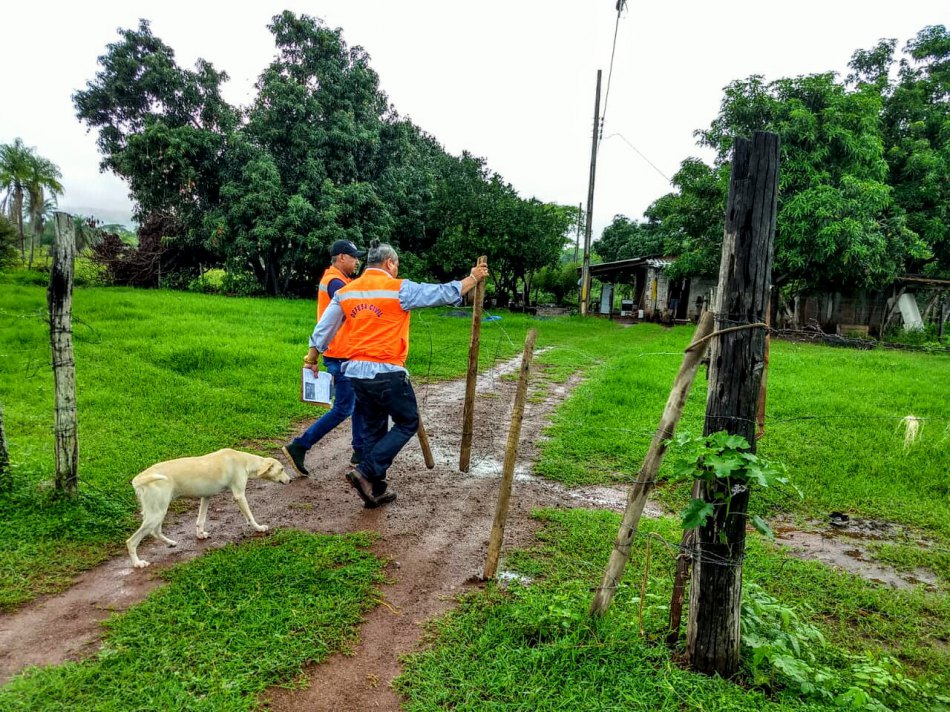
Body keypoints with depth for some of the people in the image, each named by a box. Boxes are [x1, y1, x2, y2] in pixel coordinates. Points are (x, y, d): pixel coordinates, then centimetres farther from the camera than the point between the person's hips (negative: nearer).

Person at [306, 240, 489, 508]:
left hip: (356, 372, 7)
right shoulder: (399, 289, -7)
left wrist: (312, 356, 27)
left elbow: (324, 328, 13)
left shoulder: (345, 292, 10)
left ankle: (376, 489, 23)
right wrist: (473, 278, 10)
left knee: (373, 428, 17)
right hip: (387, 372, -7)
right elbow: (446, 293, -4)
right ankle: (366, 471, -3)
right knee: (407, 422, 10)